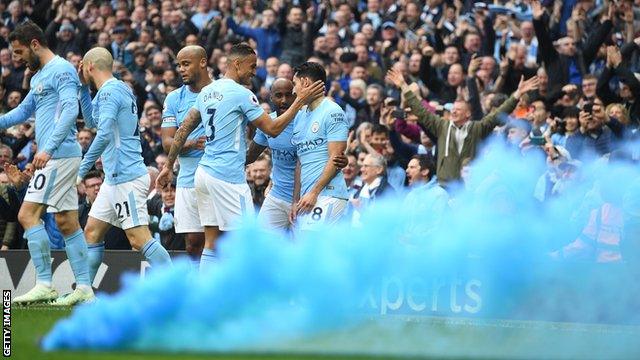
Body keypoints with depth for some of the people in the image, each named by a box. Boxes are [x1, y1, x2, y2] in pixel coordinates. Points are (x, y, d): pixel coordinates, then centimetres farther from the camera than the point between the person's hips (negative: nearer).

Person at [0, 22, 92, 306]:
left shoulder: (61, 70, -10)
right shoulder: (39, 76, 20)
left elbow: (70, 111, -20)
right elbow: (24, 111, 33)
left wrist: (48, 148, -27)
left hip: (58, 155, -10)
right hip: (56, 157, 10)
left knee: (28, 215, -12)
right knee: (66, 223, 8)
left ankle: (44, 284, -13)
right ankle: (84, 288, 8)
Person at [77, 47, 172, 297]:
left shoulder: (110, 91, -13)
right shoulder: (119, 89, 18)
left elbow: (104, 135, -23)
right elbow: (92, 121, 34)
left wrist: (82, 170, -20)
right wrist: (83, 88, 26)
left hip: (126, 177, -10)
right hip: (115, 178, 10)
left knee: (139, 239, -14)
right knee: (92, 232, 13)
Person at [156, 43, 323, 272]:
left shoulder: (207, 92, 13)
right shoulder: (241, 94, -10)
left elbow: (183, 131, 16)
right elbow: (273, 129, -8)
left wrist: (169, 166, 22)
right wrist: (300, 101, -2)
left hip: (204, 173, 8)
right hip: (228, 176, -8)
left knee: (212, 243, 8)